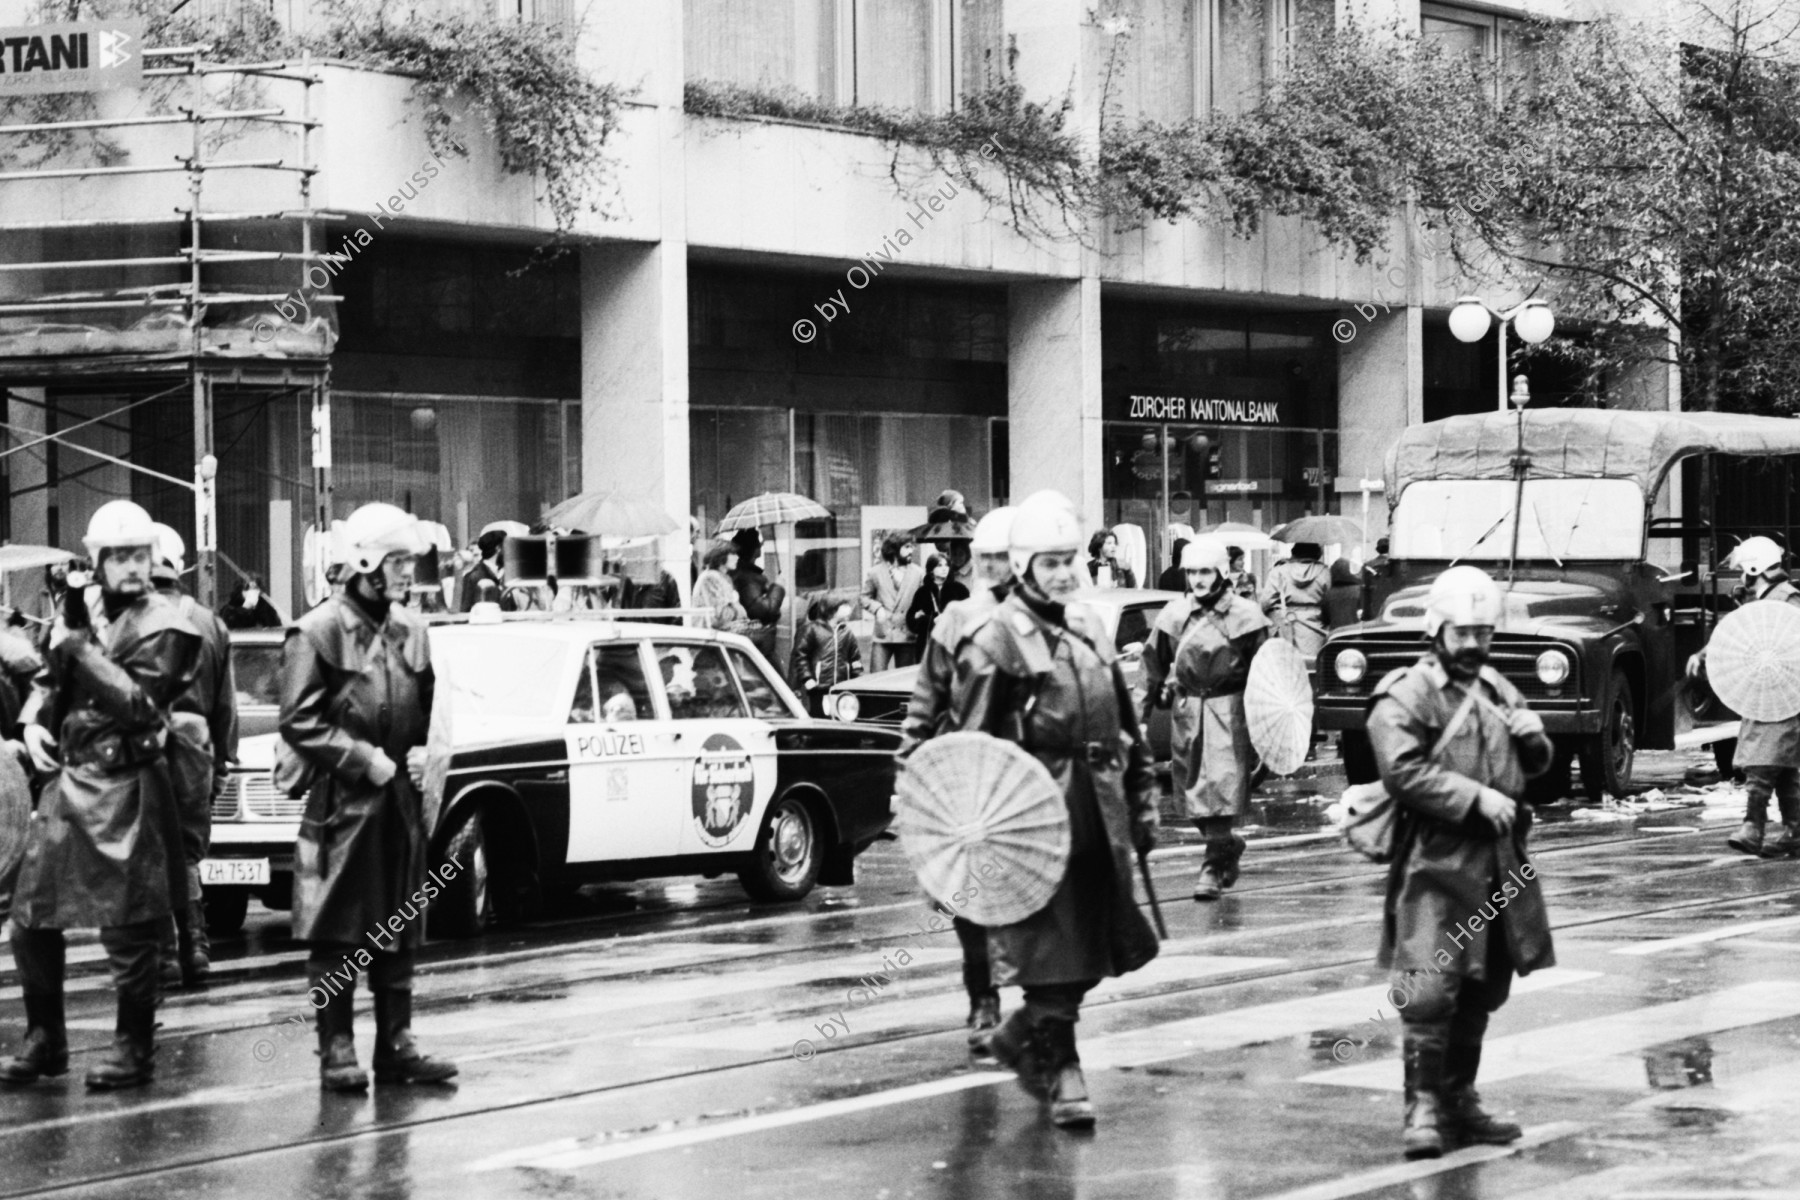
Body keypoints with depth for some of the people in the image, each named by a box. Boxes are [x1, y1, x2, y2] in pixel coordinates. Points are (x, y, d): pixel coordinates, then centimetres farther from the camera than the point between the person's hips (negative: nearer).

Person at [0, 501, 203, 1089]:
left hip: (126, 791, -7)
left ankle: (134, 1051, 10)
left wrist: (82, 642, -21)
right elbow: (51, 681, 21)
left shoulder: (165, 627, -9)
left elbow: (138, 704, -21)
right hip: (68, 780, 7)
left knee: (127, 929, -2)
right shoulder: (86, 609, 11)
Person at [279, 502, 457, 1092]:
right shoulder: (317, 632, -8)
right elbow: (299, 722, -12)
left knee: (400, 928, 9)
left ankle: (396, 1043, 15)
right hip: (342, 801, -6)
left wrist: (421, 751, 2)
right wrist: (364, 759, -16)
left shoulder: (411, 630, 10)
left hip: (401, 799, 6)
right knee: (337, 933, -1)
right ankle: (337, 1050, 4)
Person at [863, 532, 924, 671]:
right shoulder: (875, 572, 3)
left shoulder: (917, 573, 4)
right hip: (882, 637, -1)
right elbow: (865, 598, 11)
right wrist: (877, 608, -7)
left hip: (907, 637, 1)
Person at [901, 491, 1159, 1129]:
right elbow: (966, 736, -11)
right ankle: (1061, 1074, 3)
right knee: (1051, 947, -5)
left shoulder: (1092, 631, 15)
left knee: (1095, 945, 9)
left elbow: (1127, 726, 22)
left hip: (1098, 808, 7)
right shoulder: (992, 638, -7)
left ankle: (1021, 1035, 29)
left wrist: (1142, 800, 20)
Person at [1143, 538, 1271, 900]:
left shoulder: (1244, 616, -4)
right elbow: (1154, 664, 14)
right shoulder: (1173, 614, 5)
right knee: (1190, 785, 10)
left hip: (1229, 709, -4)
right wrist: (1143, 708, 13)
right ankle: (1228, 844, 33)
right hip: (1186, 707, 4)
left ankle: (1214, 865, -7)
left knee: (1222, 785, -11)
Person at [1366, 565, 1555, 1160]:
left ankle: (1459, 1099, 23)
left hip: (1497, 863, 8)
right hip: (1435, 863, -7)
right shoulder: (1405, 695, -7)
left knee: (1483, 988, 13)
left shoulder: (1497, 689, 17)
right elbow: (1404, 772, -19)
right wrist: (1477, 798, -22)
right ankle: (1422, 1106, -8)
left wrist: (1533, 737, 3)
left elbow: (1536, 764, 26)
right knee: (1429, 990, -14)